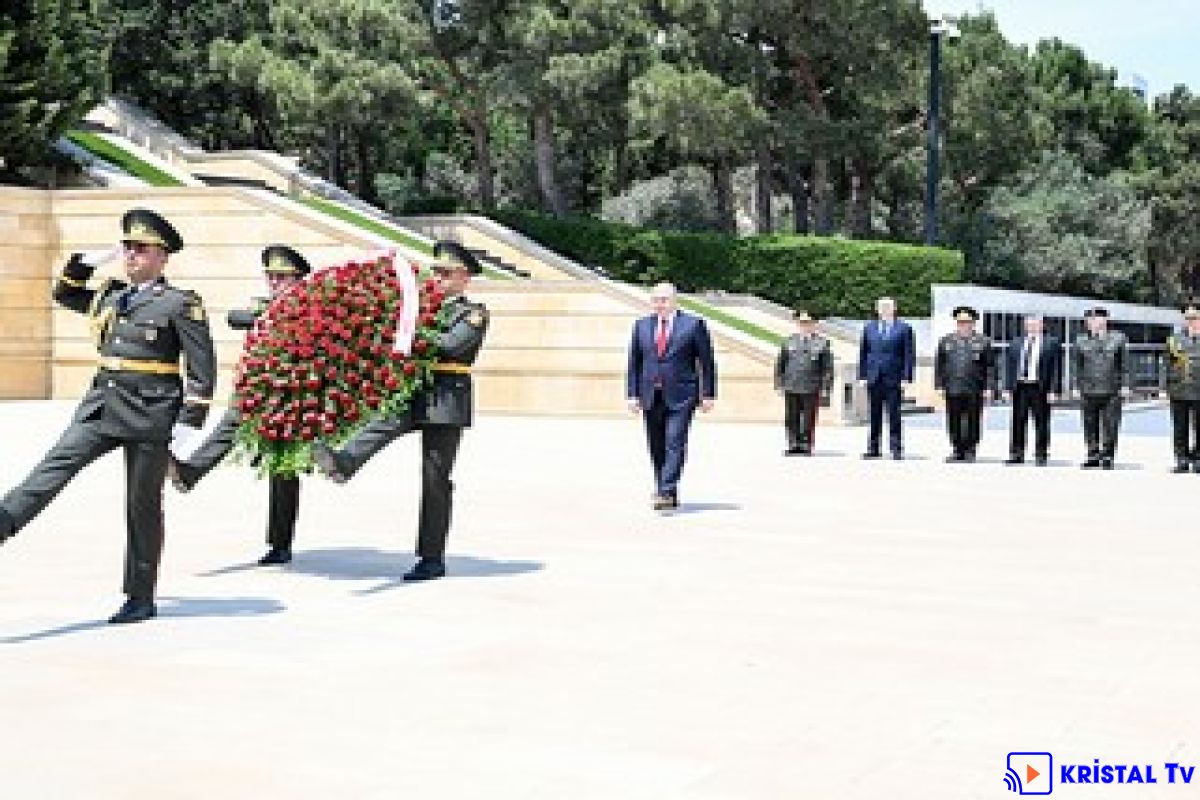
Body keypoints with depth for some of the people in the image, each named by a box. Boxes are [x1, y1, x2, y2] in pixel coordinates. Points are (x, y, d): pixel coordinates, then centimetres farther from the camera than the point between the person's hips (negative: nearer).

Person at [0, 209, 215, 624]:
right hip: (101, 404, 6)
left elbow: (202, 367, -8)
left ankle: (141, 599, 12)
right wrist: (85, 263, 13)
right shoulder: (108, 296, 13)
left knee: (142, 504, 3)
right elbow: (64, 294, 30)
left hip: (150, 414, -5)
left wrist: (191, 422, -13)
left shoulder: (180, 304, -6)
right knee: (52, 470, -10)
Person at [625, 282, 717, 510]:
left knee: (674, 444, -15)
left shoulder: (693, 324, 1)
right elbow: (634, 363, 13)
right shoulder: (642, 325, 12)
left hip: (680, 396, -5)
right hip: (651, 397, 5)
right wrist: (632, 394, 5)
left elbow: (707, 361, 1)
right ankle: (670, 498, 15)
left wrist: (708, 394, -3)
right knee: (657, 449, 7)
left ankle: (666, 492, -20)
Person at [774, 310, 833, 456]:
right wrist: (779, 384, 7)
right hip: (791, 388, 2)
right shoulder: (789, 341, 9)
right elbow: (780, 364, 13)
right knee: (791, 419, 3)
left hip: (811, 389, -2)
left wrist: (825, 387, -4)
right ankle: (793, 445, 11)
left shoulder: (822, 342, 3)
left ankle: (806, 445, 8)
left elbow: (828, 367, 2)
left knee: (808, 420, 1)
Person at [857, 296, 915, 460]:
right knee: (874, 416, 6)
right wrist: (862, 376, 4)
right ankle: (873, 449, 12)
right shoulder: (869, 328, 12)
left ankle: (896, 449, 2)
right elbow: (863, 353, 12)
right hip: (873, 379, 3)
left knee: (894, 415, -2)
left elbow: (909, 354, 0)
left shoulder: (904, 328, 3)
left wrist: (906, 377, -8)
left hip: (894, 379, -3)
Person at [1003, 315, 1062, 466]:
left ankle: (1041, 455, 9)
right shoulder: (1015, 343, 12)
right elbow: (1009, 367, 12)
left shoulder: (1052, 343, 2)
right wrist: (1007, 388, 4)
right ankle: (1016, 454, 14)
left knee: (1041, 423, 2)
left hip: (1040, 388, -3)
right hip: (1019, 387, 3)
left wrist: (1053, 390, -9)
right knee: (1018, 422, 7)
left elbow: (1056, 368, -2)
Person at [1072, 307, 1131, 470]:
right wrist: (1077, 386, 8)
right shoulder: (1081, 341, 8)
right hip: (1089, 391, 2)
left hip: (1112, 391, -2)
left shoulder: (1118, 339, 5)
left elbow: (1125, 363, 5)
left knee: (1110, 425, -1)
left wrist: (1125, 385, -1)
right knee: (1090, 425, 4)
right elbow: (1077, 365, 13)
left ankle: (1107, 457, 7)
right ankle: (1093, 456, 13)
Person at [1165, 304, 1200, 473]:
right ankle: (1181, 460, 11)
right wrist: (1168, 388, 4)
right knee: (1180, 429, 5)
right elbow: (1169, 366, 11)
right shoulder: (1175, 340, 9)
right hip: (1179, 393, 2)